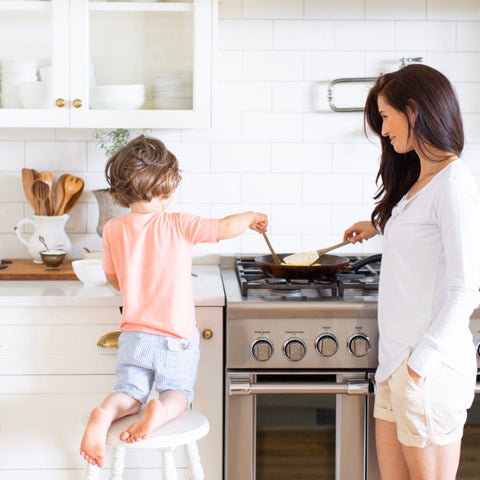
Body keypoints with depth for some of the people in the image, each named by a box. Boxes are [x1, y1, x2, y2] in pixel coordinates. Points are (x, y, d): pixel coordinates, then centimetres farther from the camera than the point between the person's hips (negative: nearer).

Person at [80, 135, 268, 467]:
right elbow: (226, 228, -11)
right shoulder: (178, 225, -14)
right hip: (177, 337, -2)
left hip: (135, 335, 2)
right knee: (178, 392, 16)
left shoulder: (113, 231, -3)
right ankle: (160, 411, -19)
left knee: (129, 395, 14)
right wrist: (251, 217, 10)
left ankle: (104, 415, -20)